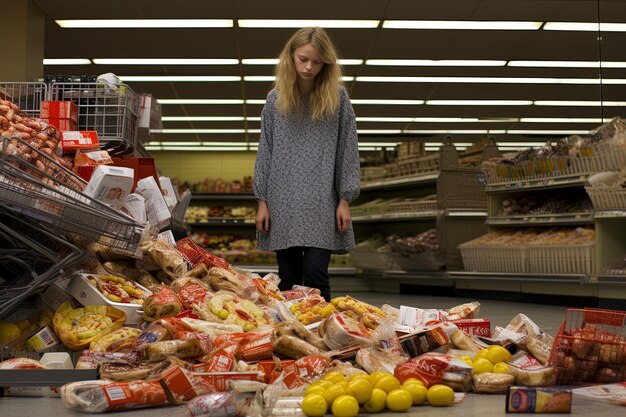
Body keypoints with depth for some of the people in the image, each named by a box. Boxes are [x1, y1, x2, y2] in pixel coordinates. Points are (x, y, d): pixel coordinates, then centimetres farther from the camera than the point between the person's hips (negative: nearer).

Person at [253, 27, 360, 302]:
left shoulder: (337, 97, 3)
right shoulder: (276, 99, 7)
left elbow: (348, 149, 3)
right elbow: (265, 151, 9)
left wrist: (344, 200, -2)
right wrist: (262, 200, 4)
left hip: (321, 204, -2)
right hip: (283, 203, 2)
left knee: (315, 273, -10)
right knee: (288, 278, 5)